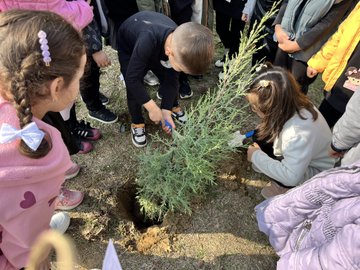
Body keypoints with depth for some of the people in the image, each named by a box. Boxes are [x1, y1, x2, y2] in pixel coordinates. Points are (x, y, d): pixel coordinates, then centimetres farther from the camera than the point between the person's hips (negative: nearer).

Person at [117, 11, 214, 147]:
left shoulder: (180, 46, -30)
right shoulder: (147, 41, -48)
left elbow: (171, 79, -19)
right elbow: (132, 79, -40)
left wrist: (166, 110, -22)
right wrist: (152, 108, -35)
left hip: (157, 45, 4)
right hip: (128, 44, -4)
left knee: (169, 78, 1)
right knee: (133, 88, -11)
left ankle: (173, 107, 29)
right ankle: (137, 123, 11)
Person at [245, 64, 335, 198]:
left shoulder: (299, 134, -43)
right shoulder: (288, 105, -21)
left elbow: (290, 177, -41)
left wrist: (256, 156, -31)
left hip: (314, 171, -6)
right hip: (299, 153, 7)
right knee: (261, 135, -8)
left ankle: (283, 188, 3)